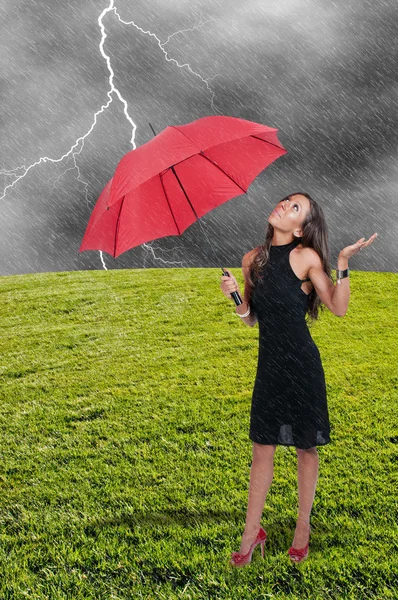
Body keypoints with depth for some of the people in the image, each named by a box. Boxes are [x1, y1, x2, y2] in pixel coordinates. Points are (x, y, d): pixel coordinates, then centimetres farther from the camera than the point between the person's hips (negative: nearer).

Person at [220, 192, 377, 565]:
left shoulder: (307, 257, -9)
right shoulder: (252, 260, 4)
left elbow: (339, 308, -10)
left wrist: (343, 263, -19)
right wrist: (235, 297, -7)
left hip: (302, 364, -4)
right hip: (269, 364, 4)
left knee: (305, 447, 9)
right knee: (262, 448, 9)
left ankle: (303, 528, 26)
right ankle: (252, 532, 19)